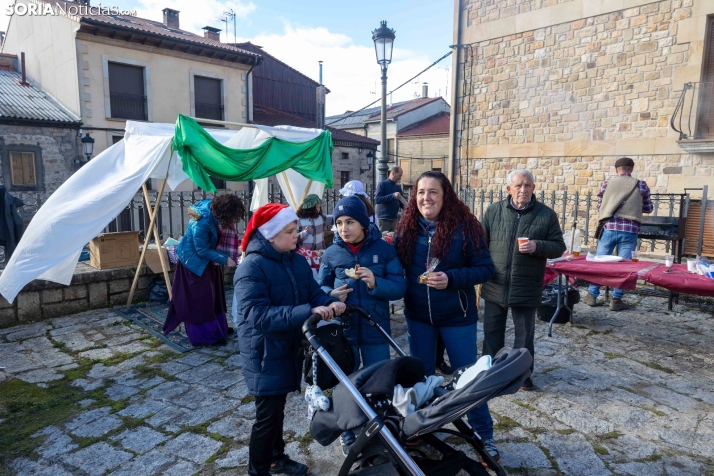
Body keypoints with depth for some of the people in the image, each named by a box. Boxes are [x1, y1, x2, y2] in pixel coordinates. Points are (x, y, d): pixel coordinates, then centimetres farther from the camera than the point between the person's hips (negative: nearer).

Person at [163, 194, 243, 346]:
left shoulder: (212, 207, -12)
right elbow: (203, 251, -26)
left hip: (206, 260, 9)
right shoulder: (202, 223, -35)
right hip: (194, 260, -9)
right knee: (200, 299, -1)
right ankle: (205, 335, 9)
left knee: (213, 294, 16)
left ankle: (218, 328, 28)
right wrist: (225, 259, -22)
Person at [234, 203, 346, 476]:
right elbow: (258, 315, -31)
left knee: (277, 408, 23)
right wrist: (307, 312, -38)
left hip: (289, 348, 7)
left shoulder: (297, 261, 2)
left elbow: (313, 292, 3)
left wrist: (329, 303, -21)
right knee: (268, 415, 4)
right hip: (265, 353, -7)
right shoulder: (252, 267, -22)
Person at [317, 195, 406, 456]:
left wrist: (375, 283, -27)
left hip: (375, 330, -1)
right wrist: (331, 296, -16)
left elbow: (399, 287, -9)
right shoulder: (331, 254, -3)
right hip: (342, 330, 1)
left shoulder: (384, 249, -7)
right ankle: (348, 435, 39)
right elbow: (321, 288, 6)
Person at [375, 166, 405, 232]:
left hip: (394, 218, 6)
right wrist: (392, 195, -21)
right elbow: (377, 199, -16)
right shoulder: (382, 184, -4)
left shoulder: (398, 187, 13)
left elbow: (401, 202, 16)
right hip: (384, 219, -6)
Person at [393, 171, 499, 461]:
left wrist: (451, 278, -24)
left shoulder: (464, 227, -13)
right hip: (417, 316, 3)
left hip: (457, 317, -3)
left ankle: (484, 436, 32)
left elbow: (486, 269, -13)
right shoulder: (407, 228, -3)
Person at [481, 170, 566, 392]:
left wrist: (537, 246, -20)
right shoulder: (494, 211, 0)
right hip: (495, 285, 1)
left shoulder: (547, 215, -2)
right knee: (492, 331, 14)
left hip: (527, 288, -1)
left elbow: (558, 247, -1)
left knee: (524, 334, 12)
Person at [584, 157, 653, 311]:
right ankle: (616, 300, 9)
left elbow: (599, 206, 14)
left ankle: (592, 295, 16)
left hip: (609, 228, 1)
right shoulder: (641, 185, 5)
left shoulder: (606, 184, 5)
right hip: (629, 230, 0)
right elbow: (649, 208, 15)